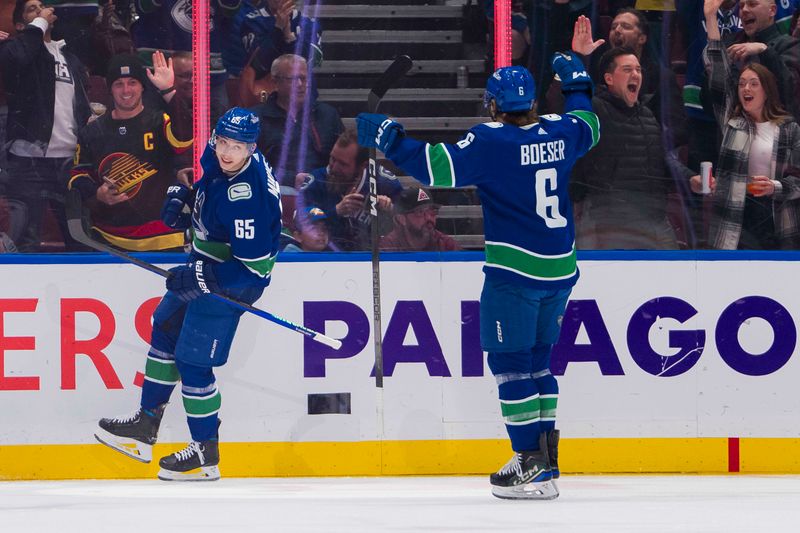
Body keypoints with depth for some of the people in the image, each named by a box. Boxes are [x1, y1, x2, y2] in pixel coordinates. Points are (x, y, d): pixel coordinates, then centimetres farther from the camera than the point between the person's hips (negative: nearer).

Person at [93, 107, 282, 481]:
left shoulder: (247, 198, -34)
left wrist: (198, 278, -32)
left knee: (192, 360, -6)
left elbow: (253, 268, -32)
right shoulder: (215, 158, -8)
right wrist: (181, 196, 0)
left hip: (231, 282, -10)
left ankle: (205, 455, 7)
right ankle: (144, 426, 31)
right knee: (165, 329, 20)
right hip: (204, 265, 10)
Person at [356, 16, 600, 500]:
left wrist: (388, 138, -11)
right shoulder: (559, 132, 5)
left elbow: (439, 166, -21)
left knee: (511, 363, -2)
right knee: (536, 361, 17)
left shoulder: (493, 142, -15)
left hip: (514, 270, -7)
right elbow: (589, 125, 28)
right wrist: (576, 77, 42)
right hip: (561, 269, 7)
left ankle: (533, 467, -7)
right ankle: (546, 458, 16)